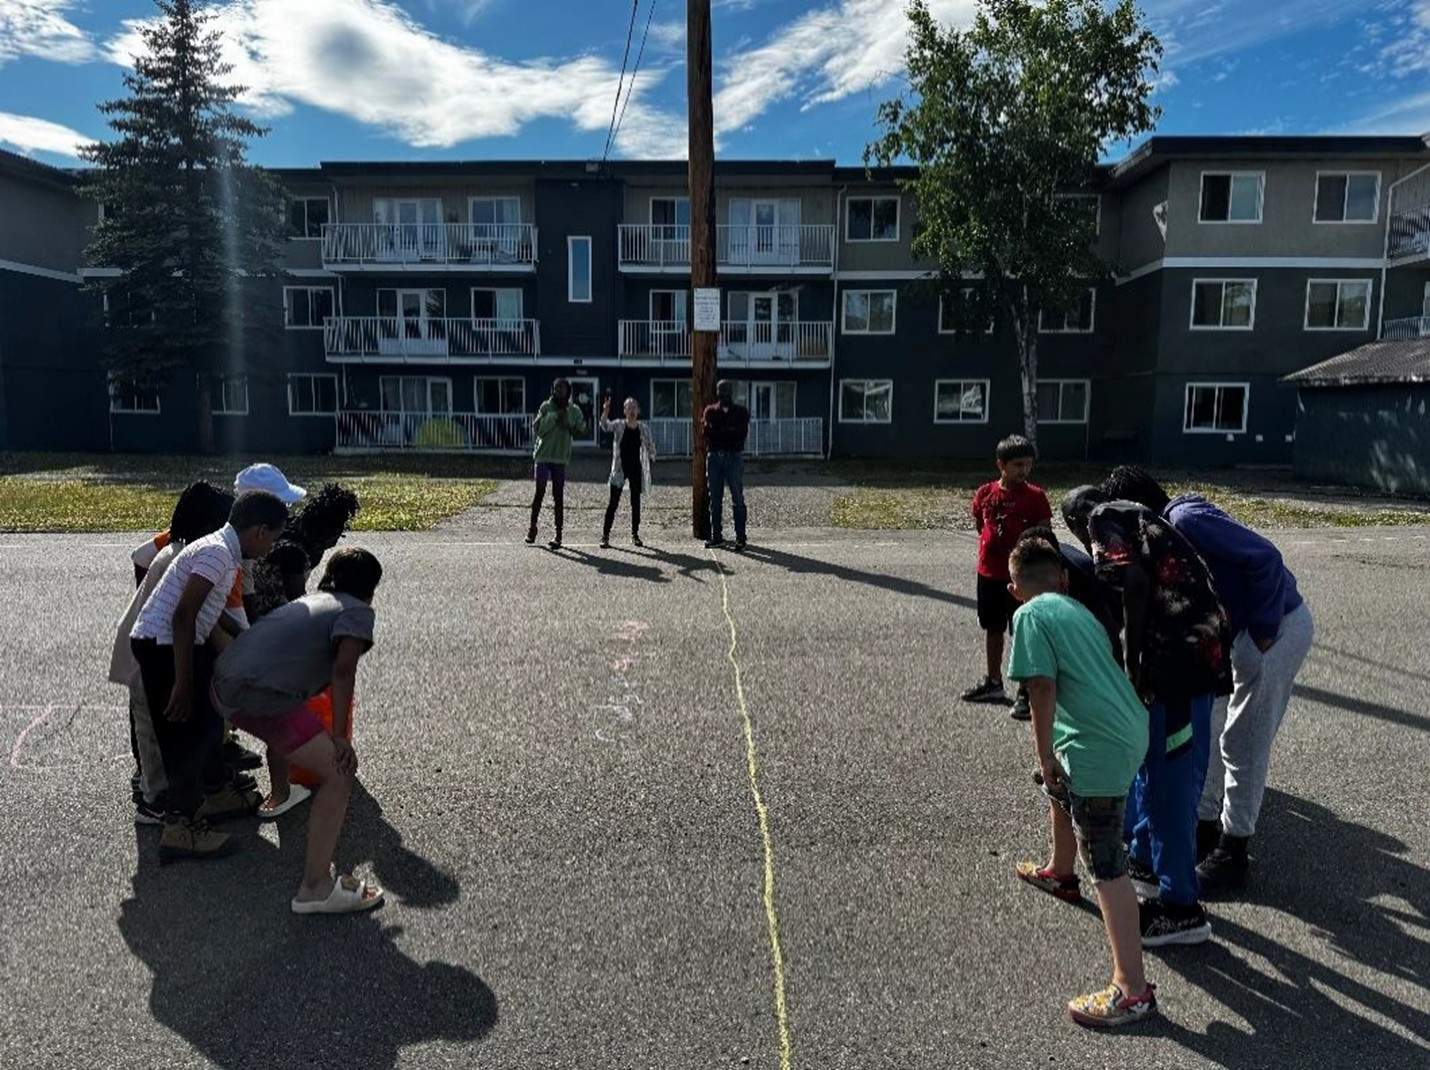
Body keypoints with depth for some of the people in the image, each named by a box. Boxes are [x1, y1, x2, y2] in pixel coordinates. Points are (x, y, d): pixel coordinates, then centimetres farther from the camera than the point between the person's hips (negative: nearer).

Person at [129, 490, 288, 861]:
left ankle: (215, 793, 35)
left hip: (178, 642, 10)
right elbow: (183, 616, -24)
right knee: (184, 730, -4)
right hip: (162, 645, -10)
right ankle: (179, 827, 3)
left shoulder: (223, 551, 12)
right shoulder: (217, 553, -19)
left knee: (208, 716, 19)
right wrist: (183, 683, -22)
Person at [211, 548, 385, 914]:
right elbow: (343, 669, -13)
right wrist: (340, 737, -9)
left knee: (285, 728, 40)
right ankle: (316, 888, -10)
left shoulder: (308, 602, 27)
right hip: (260, 695, -10)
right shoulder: (356, 611, 3)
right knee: (339, 772, -8)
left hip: (222, 682, 10)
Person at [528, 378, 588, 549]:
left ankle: (558, 533, 3)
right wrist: (553, 416, -14)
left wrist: (568, 425, -15)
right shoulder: (546, 406, 1)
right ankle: (532, 527, 16)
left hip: (561, 456, 1)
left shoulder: (574, 410, 5)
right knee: (539, 492, 0)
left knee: (558, 495, 1)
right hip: (543, 454, 0)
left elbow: (581, 429, 1)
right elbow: (537, 427, -6)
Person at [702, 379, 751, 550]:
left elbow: (742, 433, -5)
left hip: (734, 456, -2)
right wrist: (729, 432, -12)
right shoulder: (710, 411, 15)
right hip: (714, 457, 3)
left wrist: (718, 432, -6)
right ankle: (716, 536, 9)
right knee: (715, 499, 4)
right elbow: (707, 429, -2)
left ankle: (740, 537, -4)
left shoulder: (741, 411, 9)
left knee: (738, 498, -5)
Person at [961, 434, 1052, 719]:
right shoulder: (985, 493, 1)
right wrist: (989, 547, 4)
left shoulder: (1035, 496, -9)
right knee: (992, 628, 18)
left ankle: (1026, 692, 8)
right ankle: (992, 682, 34)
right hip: (989, 572, 5)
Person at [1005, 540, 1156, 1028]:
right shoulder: (1077, 609, 16)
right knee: (1061, 788, 34)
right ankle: (1060, 874, 57)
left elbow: (1042, 687, -14)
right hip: (1128, 728, 9)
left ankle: (1132, 991, -2)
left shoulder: (1030, 615, -6)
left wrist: (1044, 754, -6)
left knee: (1107, 866, -5)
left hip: (1100, 746, -9)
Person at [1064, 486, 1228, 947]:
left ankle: (1182, 907, 10)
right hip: (1198, 646, 10)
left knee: (1170, 779, -1)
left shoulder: (1104, 519, 0)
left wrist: (1132, 660, -12)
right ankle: (1145, 861, 37)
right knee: (1147, 760, 22)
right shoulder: (1138, 519, 26)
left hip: (1178, 656, -9)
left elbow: (1135, 582, -18)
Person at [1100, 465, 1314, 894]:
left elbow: (1263, 557, -29)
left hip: (1276, 630, -10)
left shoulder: (1186, 520, -23)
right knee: (1206, 732, 17)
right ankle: (1205, 825, 30)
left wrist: (1264, 630, -22)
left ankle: (1232, 854, 11)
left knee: (1243, 746, -1)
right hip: (1235, 632, 10)